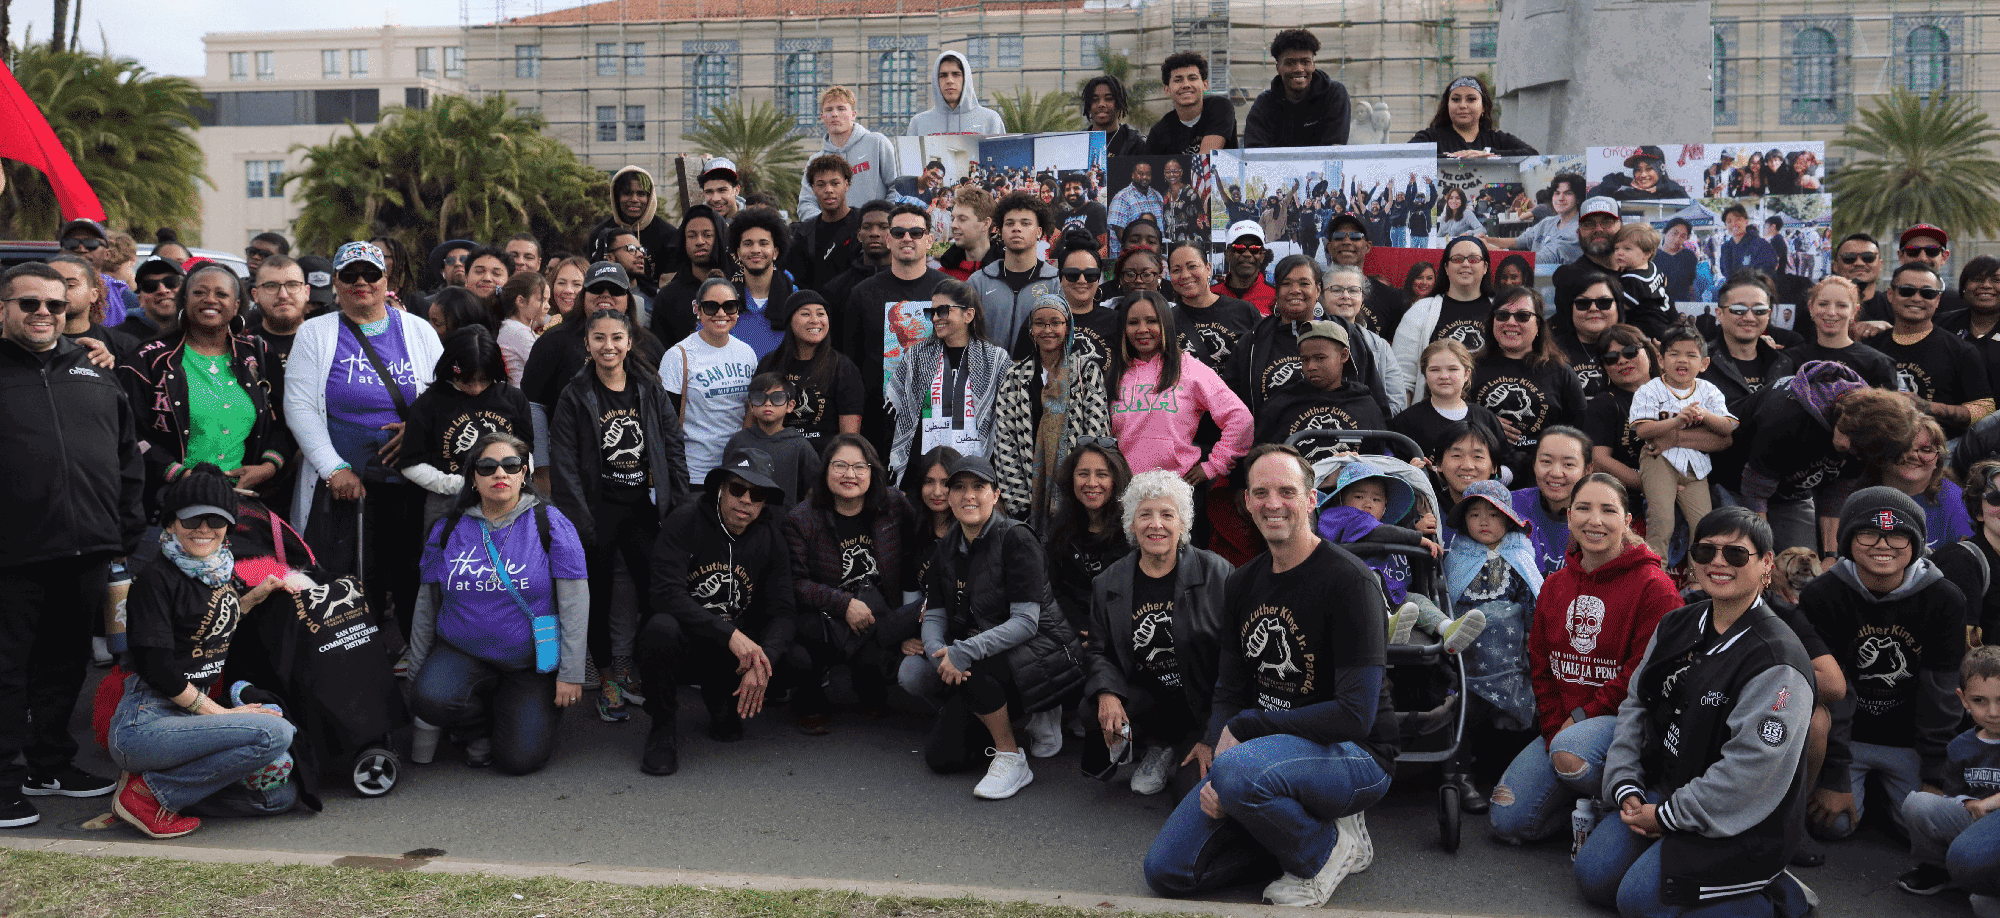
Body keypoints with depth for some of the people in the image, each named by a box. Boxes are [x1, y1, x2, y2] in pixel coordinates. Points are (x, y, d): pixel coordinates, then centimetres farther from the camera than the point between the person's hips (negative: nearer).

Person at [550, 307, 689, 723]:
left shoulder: (650, 389, 5)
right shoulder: (575, 396, -3)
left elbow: (673, 447, 6)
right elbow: (564, 463, -7)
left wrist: (680, 507, 0)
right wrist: (579, 521, -14)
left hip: (645, 507, 2)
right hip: (599, 510, -2)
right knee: (598, 596, 7)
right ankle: (608, 678, 21)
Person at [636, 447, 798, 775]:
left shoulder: (771, 538, 0)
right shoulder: (686, 520, -12)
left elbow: (783, 612, -5)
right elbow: (666, 594, -23)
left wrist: (763, 661, -26)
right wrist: (730, 634, -32)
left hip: (737, 652, 4)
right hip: (683, 648, -4)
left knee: (798, 661, -19)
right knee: (662, 627, -37)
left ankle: (723, 702, 11)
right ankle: (663, 729, -12)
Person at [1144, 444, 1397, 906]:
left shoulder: (1347, 581, -16)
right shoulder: (1241, 584, 7)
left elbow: (1355, 714, -20)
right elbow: (1229, 692, 9)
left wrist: (1244, 727, -15)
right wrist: (1217, 772, -12)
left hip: (1356, 756, -6)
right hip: (1268, 749, 7)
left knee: (1238, 769, -38)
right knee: (1166, 871, -5)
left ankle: (1330, 848, -9)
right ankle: (1295, 822, 10)